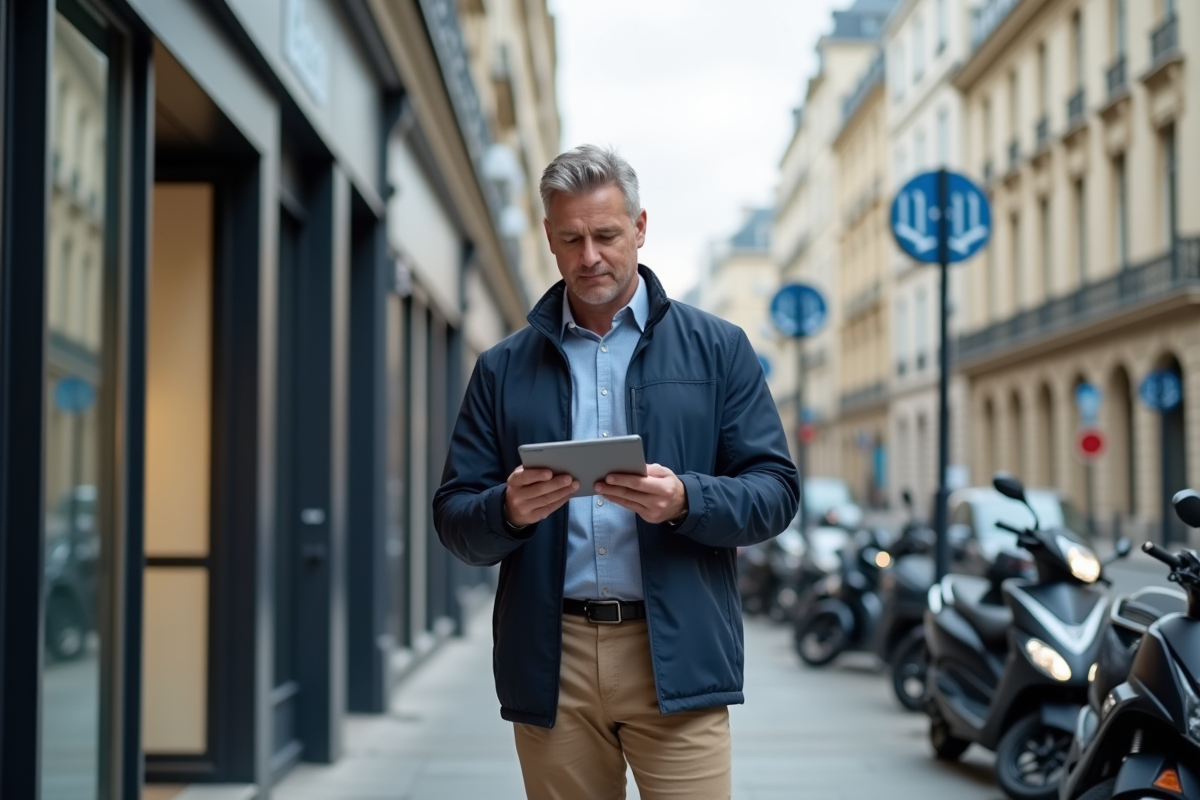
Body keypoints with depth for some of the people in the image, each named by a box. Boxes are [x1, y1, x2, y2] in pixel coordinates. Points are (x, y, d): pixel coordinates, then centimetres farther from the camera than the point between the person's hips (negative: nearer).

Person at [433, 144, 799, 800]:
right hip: (549, 663, 2)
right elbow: (454, 518, 8)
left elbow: (774, 491, 2)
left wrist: (684, 501, -17)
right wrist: (508, 510, -15)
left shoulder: (717, 349, 7)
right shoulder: (503, 369, 11)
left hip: (678, 656, -1)